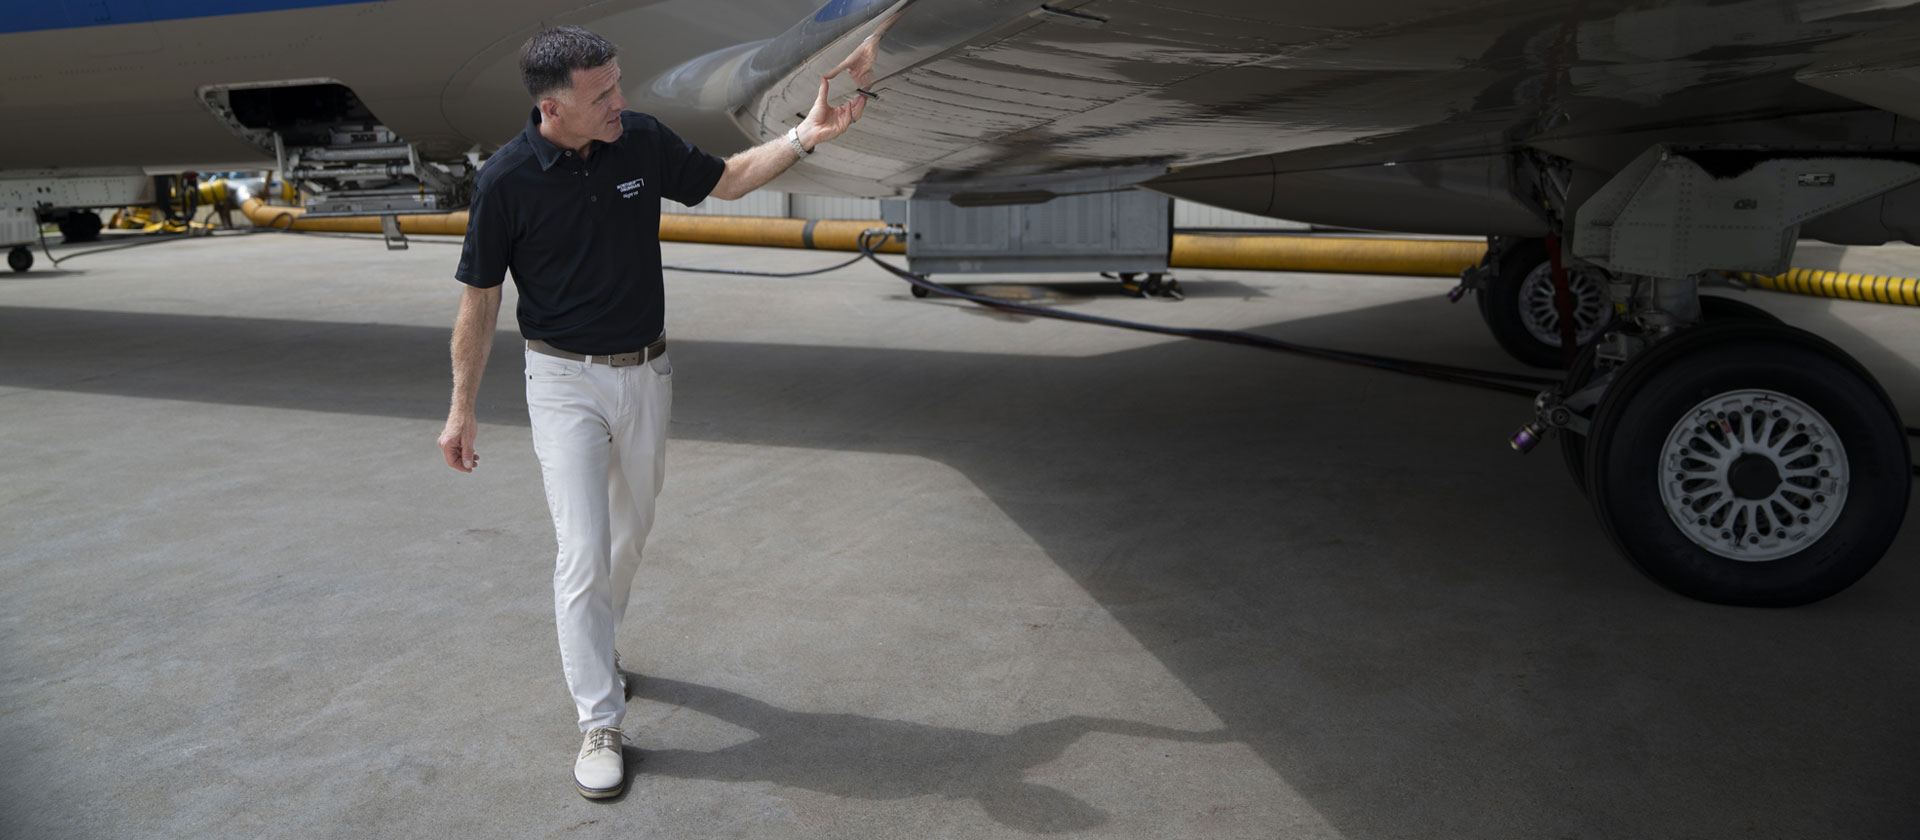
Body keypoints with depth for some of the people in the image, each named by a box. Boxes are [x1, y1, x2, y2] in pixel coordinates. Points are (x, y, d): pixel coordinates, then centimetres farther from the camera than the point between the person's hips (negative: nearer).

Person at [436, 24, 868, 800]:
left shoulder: (641, 141, -6)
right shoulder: (506, 180, -16)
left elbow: (727, 179, 9)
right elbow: (479, 301, -7)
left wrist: (804, 136, -6)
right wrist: (461, 411, -3)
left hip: (646, 373, 4)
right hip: (566, 381, -4)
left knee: (629, 535, 17)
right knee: (584, 551, -8)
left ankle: (593, 650, 41)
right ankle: (599, 723, 3)